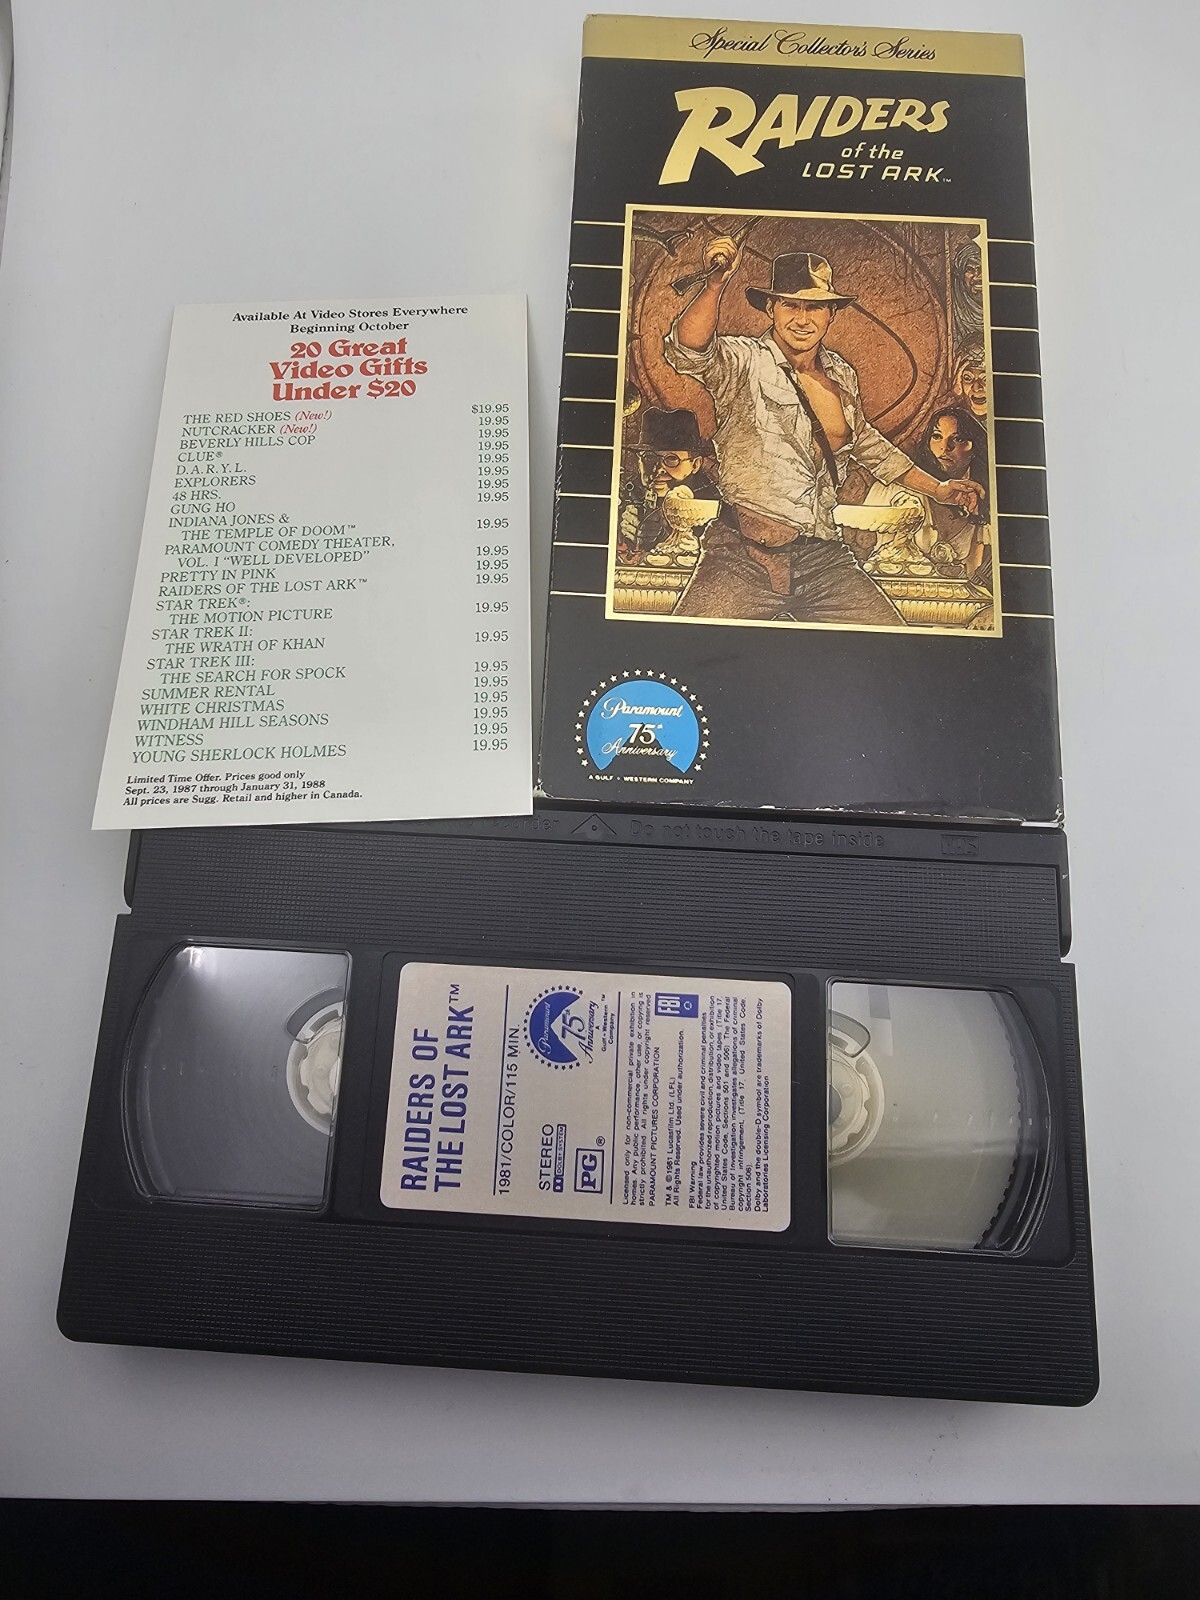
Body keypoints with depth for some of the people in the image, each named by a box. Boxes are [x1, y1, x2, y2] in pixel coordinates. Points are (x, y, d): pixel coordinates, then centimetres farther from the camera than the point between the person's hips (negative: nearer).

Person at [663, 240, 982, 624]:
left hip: (824, 562, 5)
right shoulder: (745, 361, -1)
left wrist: (937, 488, 38)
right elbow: (688, 351, -22)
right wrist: (715, 285, -38)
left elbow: (863, 439, 33)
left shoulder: (842, 376, 15)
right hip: (743, 559, -5)